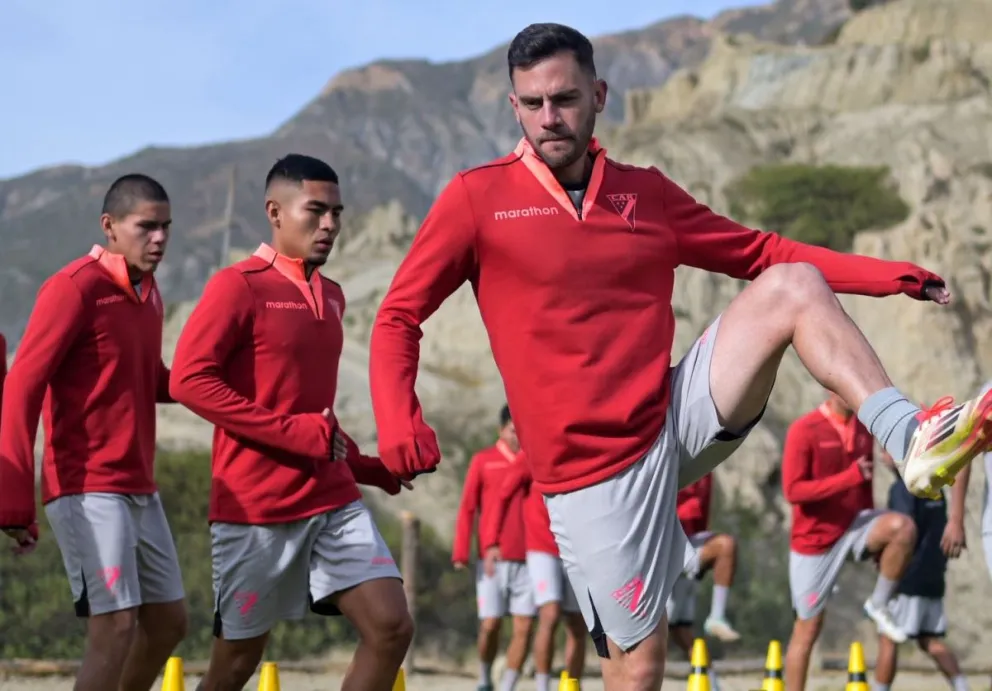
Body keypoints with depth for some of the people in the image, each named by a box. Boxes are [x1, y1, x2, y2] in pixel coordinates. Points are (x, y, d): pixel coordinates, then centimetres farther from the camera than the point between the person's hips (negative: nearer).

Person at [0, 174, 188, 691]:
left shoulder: (148, 293, 12)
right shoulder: (75, 288, -13)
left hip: (139, 490, 9)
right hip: (87, 491, -9)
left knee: (168, 621, 11)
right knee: (115, 628, -15)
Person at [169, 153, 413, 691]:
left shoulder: (332, 297, 14)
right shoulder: (238, 286, -8)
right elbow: (188, 379, -18)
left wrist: (364, 466, 15)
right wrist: (297, 433, -19)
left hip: (333, 501, 6)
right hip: (255, 506, -6)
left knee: (391, 627, -7)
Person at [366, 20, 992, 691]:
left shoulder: (647, 192, 9)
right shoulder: (476, 198, -3)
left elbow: (765, 254, 15)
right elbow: (399, 316, -1)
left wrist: (891, 275, 5)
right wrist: (400, 423, -19)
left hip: (679, 416, 4)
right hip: (589, 463, -3)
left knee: (793, 286, -14)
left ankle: (912, 443, -25)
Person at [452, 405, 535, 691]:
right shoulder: (483, 461, 3)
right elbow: (467, 509, 2)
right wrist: (460, 554, -5)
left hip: (526, 559, 2)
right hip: (492, 559, -2)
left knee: (524, 626, -5)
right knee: (490, 624, -3)